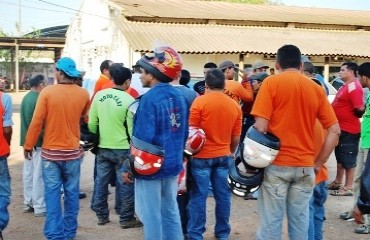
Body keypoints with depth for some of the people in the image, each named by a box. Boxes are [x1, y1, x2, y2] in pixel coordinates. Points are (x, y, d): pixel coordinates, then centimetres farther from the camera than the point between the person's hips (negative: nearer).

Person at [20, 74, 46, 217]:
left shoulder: (26, 98, 11)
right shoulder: (39, 99, -17)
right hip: (38, 141, -9)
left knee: (28, 173, 14)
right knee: (38, 175, -4)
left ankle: (28, 203, 22)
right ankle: (40, 207, 0)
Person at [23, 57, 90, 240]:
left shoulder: (47, 92, -12)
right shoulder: (83, 94, -3)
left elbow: (36, 122, -10)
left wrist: (28, 145, 0)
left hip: (50, 152, -2)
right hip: (73, 151, 2)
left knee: (52, 194, 4)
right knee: (71, 193, 12)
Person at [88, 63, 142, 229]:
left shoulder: (99, 95, -1)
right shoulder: (129, 100, -15)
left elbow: (92, 123, 4)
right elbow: (132, 129, -10)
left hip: (103, 148, 5)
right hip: (122, 149, -5)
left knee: (101, 181, 13)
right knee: (125, 184, 6)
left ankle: (101, 215, 23)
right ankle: (126, 218, 13)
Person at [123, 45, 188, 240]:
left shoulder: (150, 98, -18)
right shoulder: (179, 97, 4)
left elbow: (143, 138, -20)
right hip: (173, 165, 7)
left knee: (151, 215, 5)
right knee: (171, 211, 17)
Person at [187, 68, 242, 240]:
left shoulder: (200, 101, -10)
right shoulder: (235, 105, 2)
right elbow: (236, 138, 7)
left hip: (202, 156, -4)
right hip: (223, 156, 4)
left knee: (199, 196, 1)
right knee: (223, 195, 10)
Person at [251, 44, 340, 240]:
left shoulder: (271, 83, -3)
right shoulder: (316, 88, 8)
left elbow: (260, 127, -11)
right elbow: (335, 131, 5)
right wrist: (318, 163, 10)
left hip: (276, 164, -3)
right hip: (305, 166, 4)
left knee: (271, 222, 3)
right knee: (300, 222, 11)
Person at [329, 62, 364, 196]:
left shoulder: (354, 87, -18)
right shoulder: (346, 86, 14)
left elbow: (359, 108, -23)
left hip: (348, 130, -11)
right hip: (341, 128, 11)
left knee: (348, 160, -2)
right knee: (340, 158, 19)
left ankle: (348, 188, 6)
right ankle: (337, 182, 31)